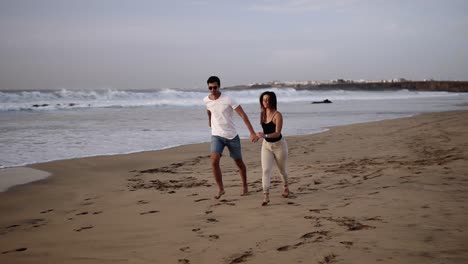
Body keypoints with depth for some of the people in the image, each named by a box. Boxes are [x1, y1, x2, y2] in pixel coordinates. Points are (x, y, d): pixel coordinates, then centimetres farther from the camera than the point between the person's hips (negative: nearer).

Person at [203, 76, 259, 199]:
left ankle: (245, 186, 34)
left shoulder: (228, 100, -17)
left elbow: (243, 115, -18)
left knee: (239, 162, 12)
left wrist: (252, 133, -23)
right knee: (214, 161, -19)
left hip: (232, 136, -2)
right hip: (216, 136, 2)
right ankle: (220, 189, -6)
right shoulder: (206, 100, -3)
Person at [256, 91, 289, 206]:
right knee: (266, 170, -12)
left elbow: (277, 133, -27)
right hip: (266, 145, 4)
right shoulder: (262, 114, -3)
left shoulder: (277, 115, -21)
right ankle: (266, 195, -16)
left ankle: (285, 188, 45)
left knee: (282, 170, 17)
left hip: (279, 145, -4)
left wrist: (265, 135, -42)